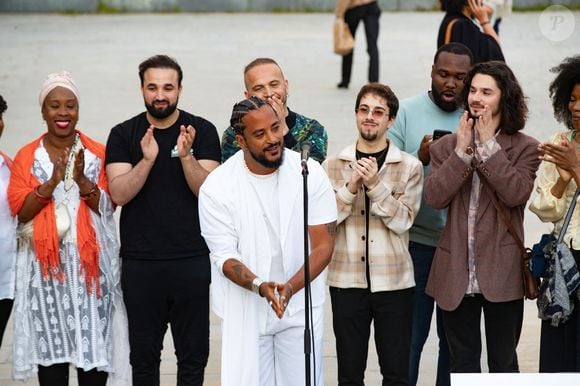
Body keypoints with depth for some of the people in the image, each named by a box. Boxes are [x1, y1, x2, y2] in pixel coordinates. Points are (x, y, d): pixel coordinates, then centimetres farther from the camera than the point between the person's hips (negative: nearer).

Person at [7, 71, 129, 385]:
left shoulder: (98, 153, 5)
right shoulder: (27, 156, 5)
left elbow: (108, 207, -1)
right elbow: (19, 210, -2)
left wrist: (83, 182, -18)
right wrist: (51, 183, -17)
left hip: (90, 262, 0)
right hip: (45, 265, 0)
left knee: (94, 342, -3)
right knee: (50, 343, -2)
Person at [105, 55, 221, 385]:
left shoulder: (202, 131, 1)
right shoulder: (123, 135, 3)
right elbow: (119, 194, -7)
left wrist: (186, 156, -23)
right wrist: (147, 160, -22)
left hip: (192, 261, 0)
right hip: (140, 262, 1)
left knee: (193, 354, 5)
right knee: (144, 355, 8)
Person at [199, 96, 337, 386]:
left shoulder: (310, 174, -8)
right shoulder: (217, 187, -10)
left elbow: (323, 245, -8)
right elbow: (225, 256, -10)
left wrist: (290, 287, -24)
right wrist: (260, 286, -30)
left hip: (300, 305, 1)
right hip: (245, 310, -1)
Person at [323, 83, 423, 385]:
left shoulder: (409, 167, 1)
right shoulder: (332, 166, 4)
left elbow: (403, 220, -8)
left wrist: (374, 184, -18)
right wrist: (351, 186, -16)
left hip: (394, 282, -1)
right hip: (347, 281, 1)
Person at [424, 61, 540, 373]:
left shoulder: (524, 148, -1)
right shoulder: (446, 147, 7)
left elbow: (516, 193, -17)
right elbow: (434, 197, -6)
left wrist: (489, 144, -14)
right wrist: (462, 150, -11)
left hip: (501, 274, -3)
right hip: (457, 274, 3)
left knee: (504, 364, 8)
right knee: (462, 364, 11)